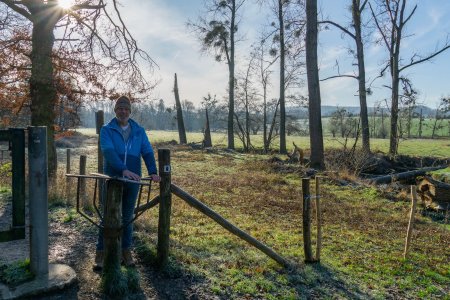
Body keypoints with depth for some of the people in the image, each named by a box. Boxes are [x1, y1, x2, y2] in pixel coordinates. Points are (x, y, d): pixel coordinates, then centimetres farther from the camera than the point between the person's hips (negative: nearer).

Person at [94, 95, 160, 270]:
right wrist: (124, 169, -32)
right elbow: (108, 151, -18)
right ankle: (100, 254, 17)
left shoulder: (139, 131, 7)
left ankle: (126, 252, 25)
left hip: (132, 181, 3)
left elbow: (147, 151, -3)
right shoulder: (107, 130, -2)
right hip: (112, 179, -2)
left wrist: (152, 171, -19)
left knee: (127, 218, 13)